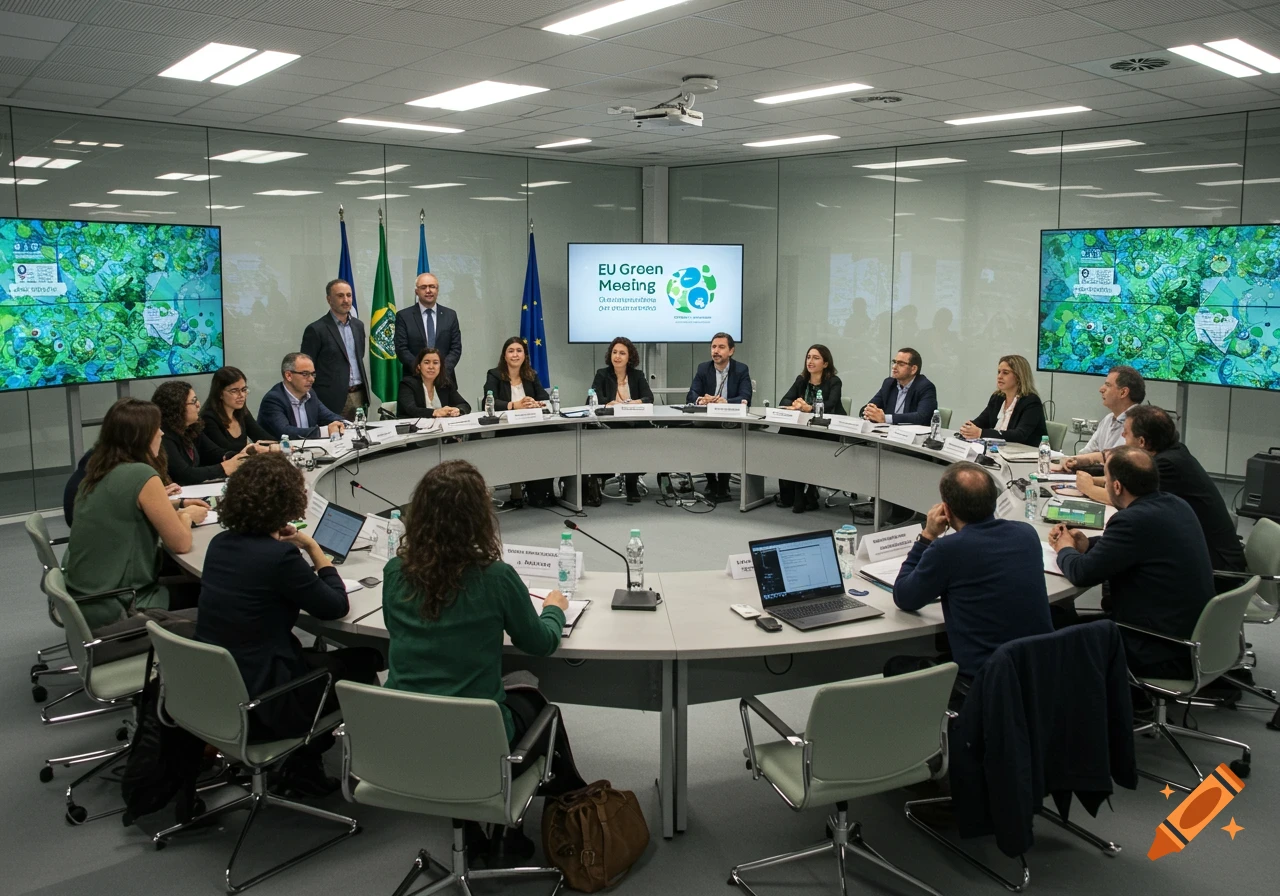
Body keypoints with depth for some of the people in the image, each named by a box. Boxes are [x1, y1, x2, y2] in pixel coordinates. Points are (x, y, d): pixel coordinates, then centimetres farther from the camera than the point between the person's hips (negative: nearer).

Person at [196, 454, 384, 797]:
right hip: (257, 706, -8)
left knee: (313, 657, 29)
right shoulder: (279, 556, -23)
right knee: (364, 660, 13)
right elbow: (336, 607, -11)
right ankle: (303, 766, 24)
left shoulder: (220, 544, -1)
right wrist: (313, 548, -3)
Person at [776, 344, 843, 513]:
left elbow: (830, 405, -21)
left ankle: (806, 494, -17)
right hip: (804, 431, 5)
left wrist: (809, 408, -38)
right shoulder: (801, 379, 12)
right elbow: (783, 401, 1)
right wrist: (793, 405, -22)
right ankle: (788, 493, -16)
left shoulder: (834, 382, -3)